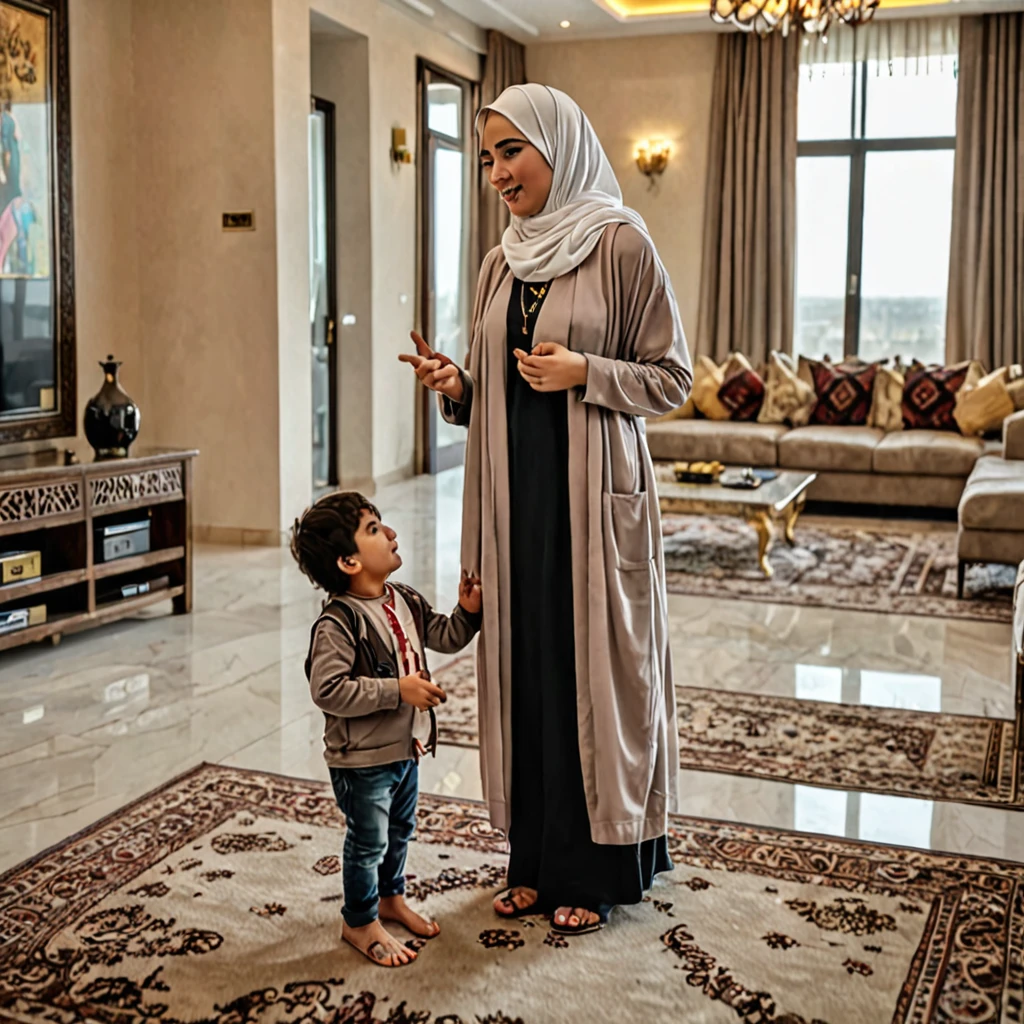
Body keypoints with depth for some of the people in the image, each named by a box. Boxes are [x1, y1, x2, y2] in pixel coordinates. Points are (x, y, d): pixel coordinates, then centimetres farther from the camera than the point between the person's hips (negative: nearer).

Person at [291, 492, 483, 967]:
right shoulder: (338, 623, -25)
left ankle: (391, 897, 47)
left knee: (400, 830, 25)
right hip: (362, 757, -8)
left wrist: (468, 611, -6)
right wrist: (397, 691, -29)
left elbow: (444, 638, 13)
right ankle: (361, 923, 29)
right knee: (368, 842, 8)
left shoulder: (405, 601, 0)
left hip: (406, 745, 8)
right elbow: (327, 690, -30)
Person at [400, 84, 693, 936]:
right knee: (524, 665, 9)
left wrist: (585, 373, -18)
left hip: (594, 489, -6)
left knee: (593, 665, 1)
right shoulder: (501, 264, 13)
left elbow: (672, 377, -5)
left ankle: (598, 869, 17)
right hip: (514, 491, 6)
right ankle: (538, 859, 24)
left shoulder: (621, 244, -5)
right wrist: (455, 387, -3)